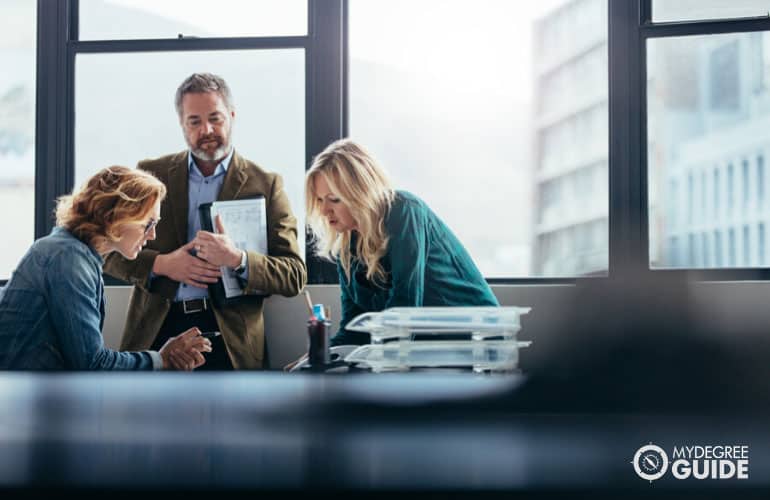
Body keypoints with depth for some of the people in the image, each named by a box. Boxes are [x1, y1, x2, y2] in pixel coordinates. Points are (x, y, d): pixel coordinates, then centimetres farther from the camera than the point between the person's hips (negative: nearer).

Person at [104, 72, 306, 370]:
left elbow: (295, 276, 0)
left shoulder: (265, 185, 5)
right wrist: (161, 264, -10)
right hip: (156, 331, 1)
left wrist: (238, 259, -18)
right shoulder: (151, 175, 11)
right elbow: (109, 251, 9)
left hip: (229, 340, -1)